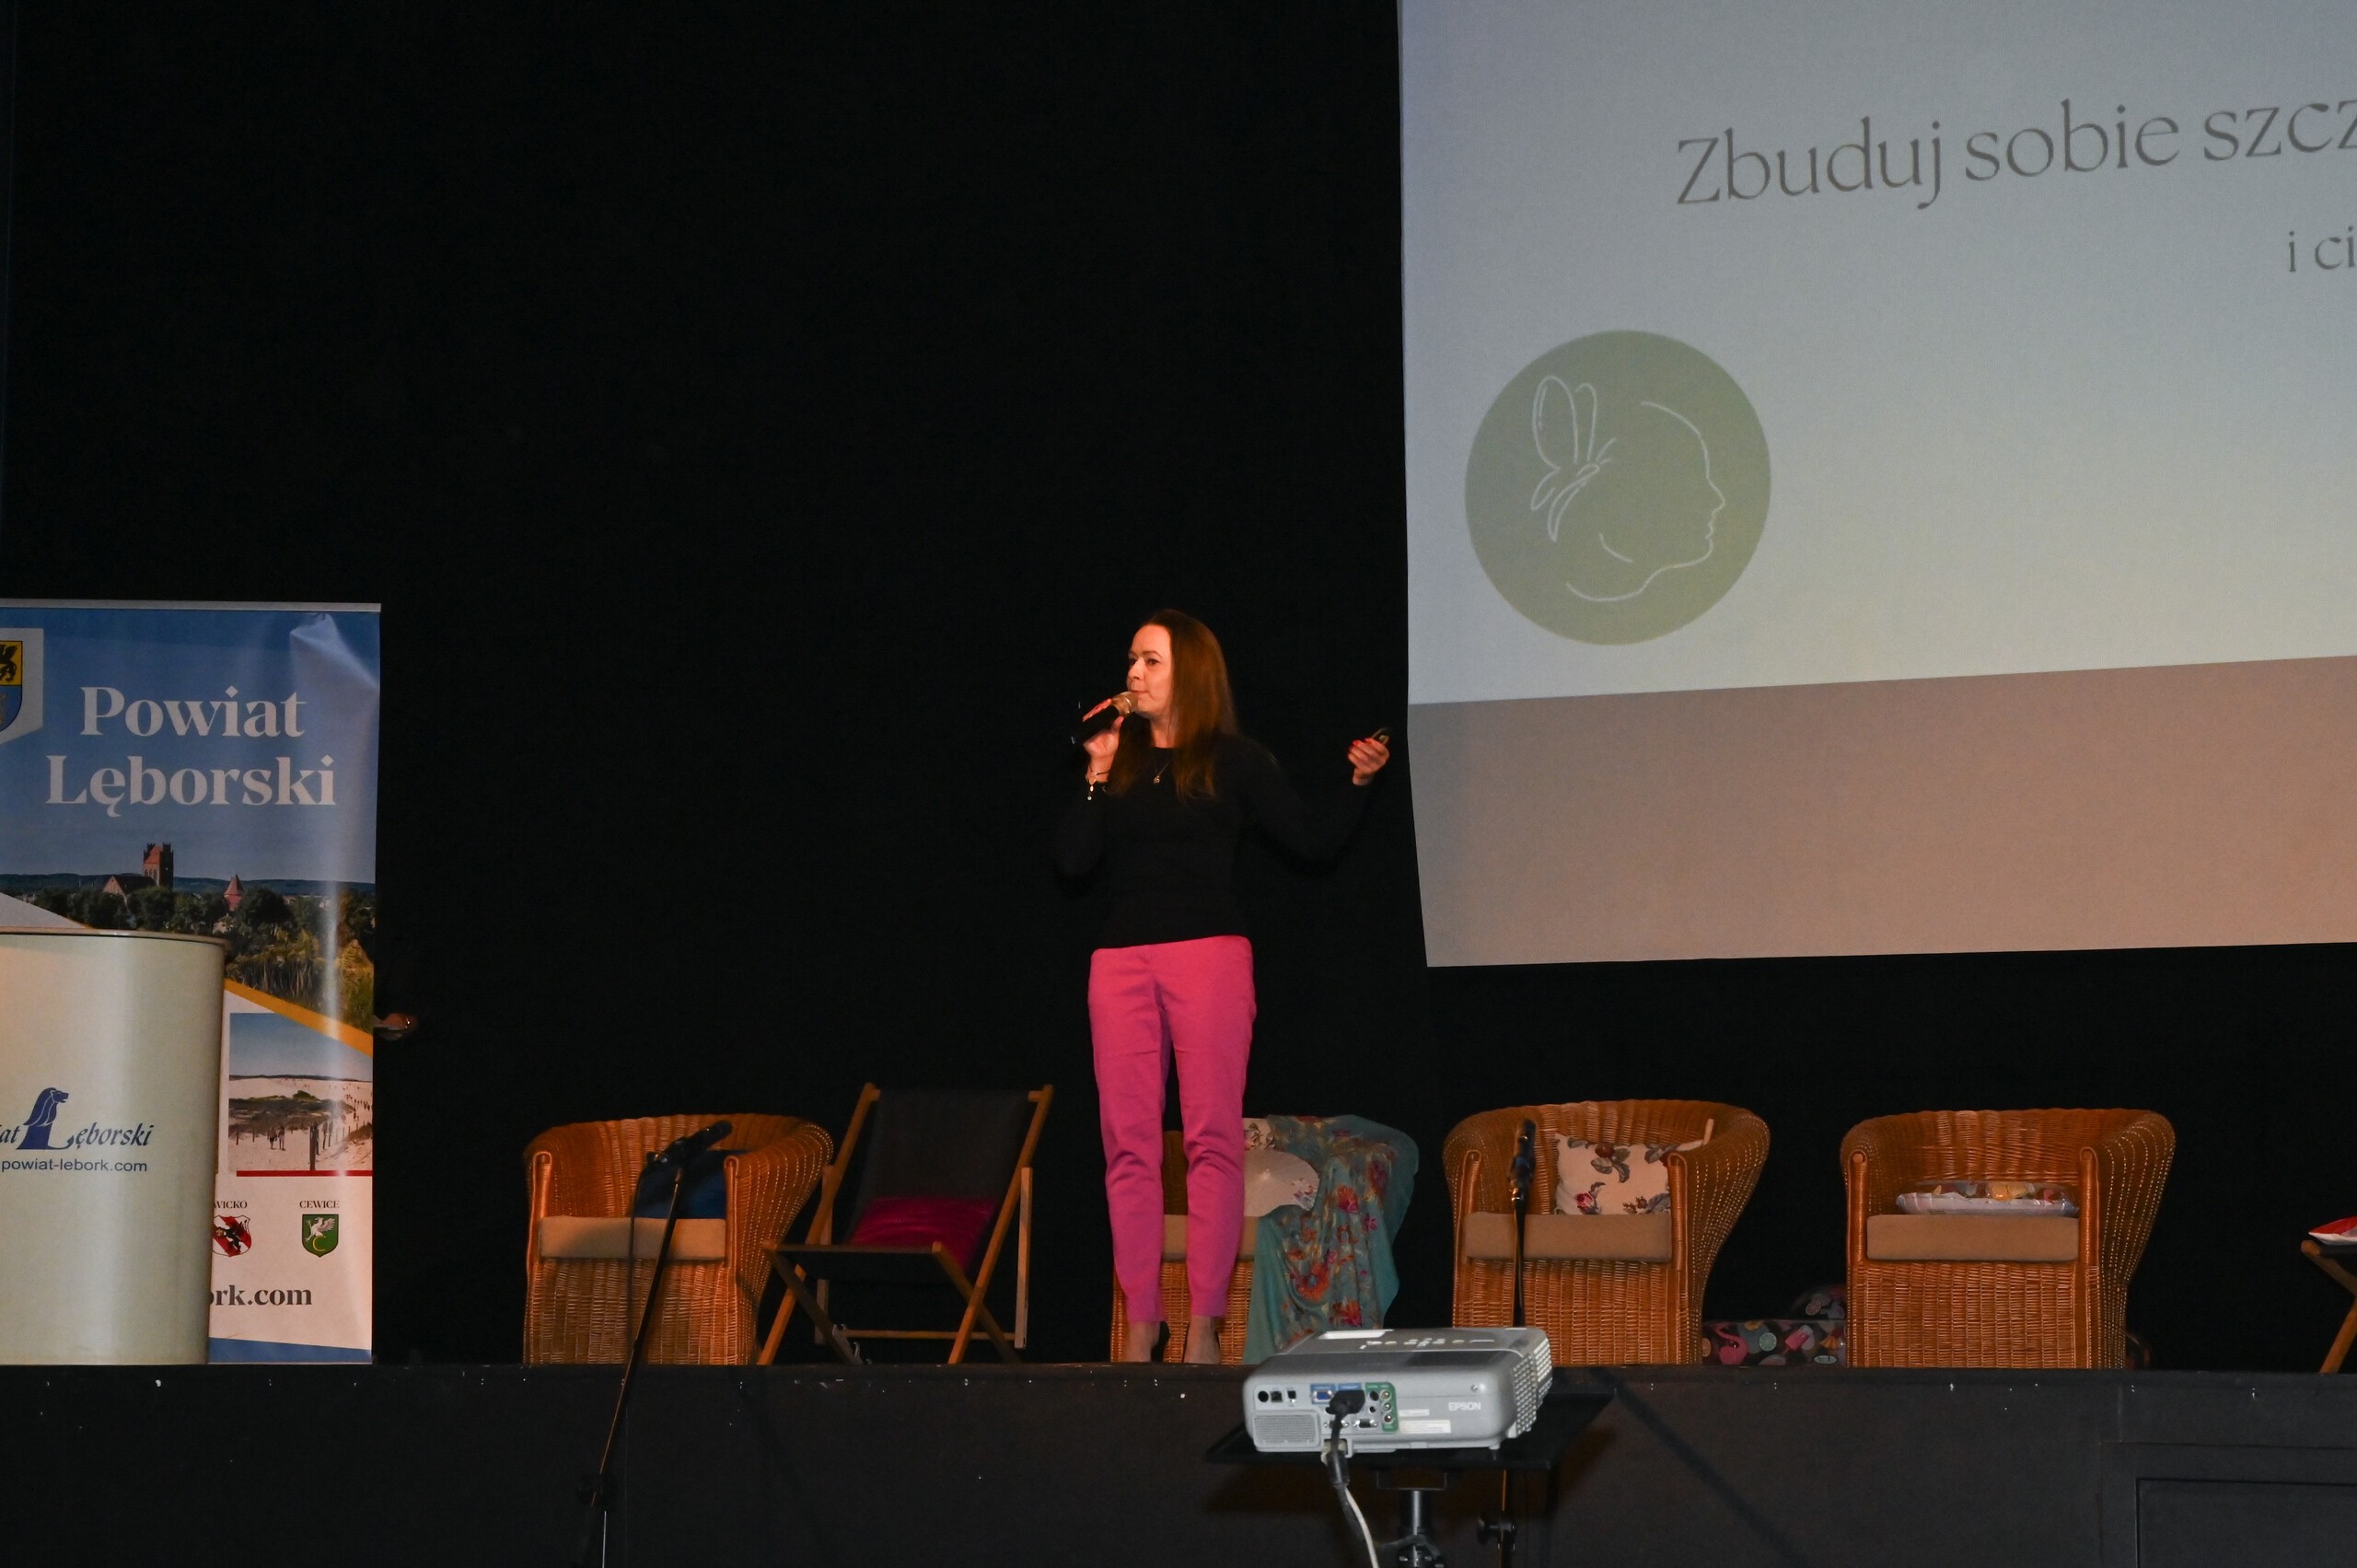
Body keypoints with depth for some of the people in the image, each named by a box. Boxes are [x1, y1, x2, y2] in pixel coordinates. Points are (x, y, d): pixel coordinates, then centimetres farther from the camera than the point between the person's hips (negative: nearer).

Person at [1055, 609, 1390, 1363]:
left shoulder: (1233, 761, 6)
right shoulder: (1116, 760, 14)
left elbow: (1313, 839, 5)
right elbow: (1072, 859, 5)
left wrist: (1359, 783, -8)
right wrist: (1098, 775, -2)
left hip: (1209, 955, -3)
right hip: (1120, 961, 3)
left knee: (1212, 1138, -7)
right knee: (1128, 1144, 0)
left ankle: (1204, 1321, -6)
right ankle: (1140, 1320, 3)